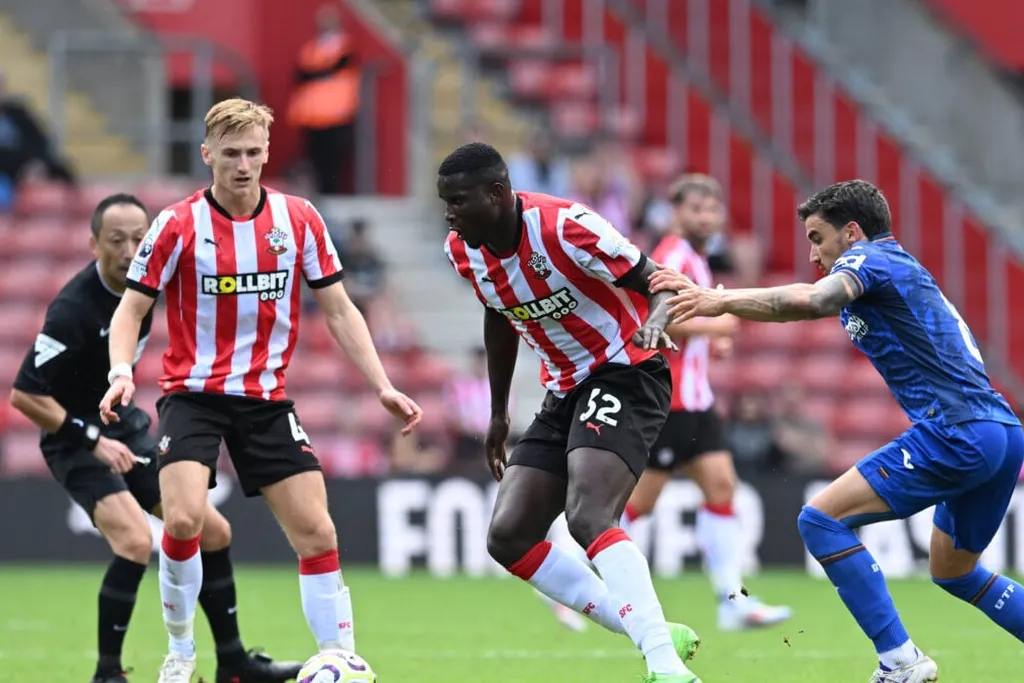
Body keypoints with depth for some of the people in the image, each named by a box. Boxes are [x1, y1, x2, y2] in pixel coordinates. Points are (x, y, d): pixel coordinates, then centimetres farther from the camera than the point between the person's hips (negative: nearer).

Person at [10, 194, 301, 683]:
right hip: (78, 440, -8)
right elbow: (24, 395, -25)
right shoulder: (75, 310, -26)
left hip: (126, 431, 8)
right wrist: (93, 441, -24)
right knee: (135, 541, -28)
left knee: (213, 532, 7)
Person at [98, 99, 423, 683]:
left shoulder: (299, 219, -1)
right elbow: (132, 309, -2)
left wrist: (383, 386, -2)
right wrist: (121, 372, -21)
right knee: (184, 520, -22)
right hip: (193, 392, -3)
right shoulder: (179, 225, -7)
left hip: (267, 399, 3)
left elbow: (339, 310, 6)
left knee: (316, 531, -6)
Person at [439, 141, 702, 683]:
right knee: (508, 538, 0)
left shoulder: (565, 229, -24)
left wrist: (657, 321, -43)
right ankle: (652, 633, 4)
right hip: (565, 393, 9)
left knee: (588, 518, -30)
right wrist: (498, 412, 24)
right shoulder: (462, 251, -1)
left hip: (624, 375, -9)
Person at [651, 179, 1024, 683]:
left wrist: (723, 301, -22)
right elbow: (812, 300, 33)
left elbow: (813, 302, -24)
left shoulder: (867, 258, -3)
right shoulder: (902, 269, 27)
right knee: (953, 572, 25)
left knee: (822, 519, -9)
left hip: (954, 431, -10)